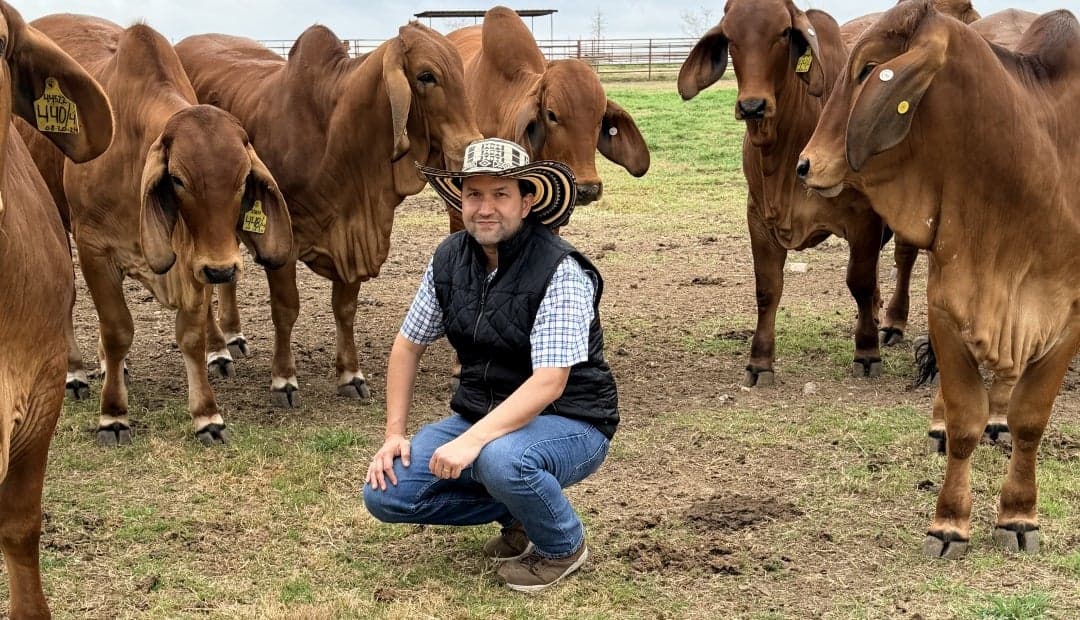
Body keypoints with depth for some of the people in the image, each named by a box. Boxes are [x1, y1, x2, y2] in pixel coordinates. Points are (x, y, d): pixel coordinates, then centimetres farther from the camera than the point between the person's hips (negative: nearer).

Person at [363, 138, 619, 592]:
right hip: (481, 416, 6)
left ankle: (564, 545, -4)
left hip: (568, 424, -6)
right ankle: (517, 512, 12)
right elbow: (408, 345, 9)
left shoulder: (560, 270, -21)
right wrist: (394, 434, 0)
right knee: (385, 491, -10)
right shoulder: (450, 258, -2)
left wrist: (472, 440, -37)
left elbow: (549, 383, -28)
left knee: (501, 460, -38)